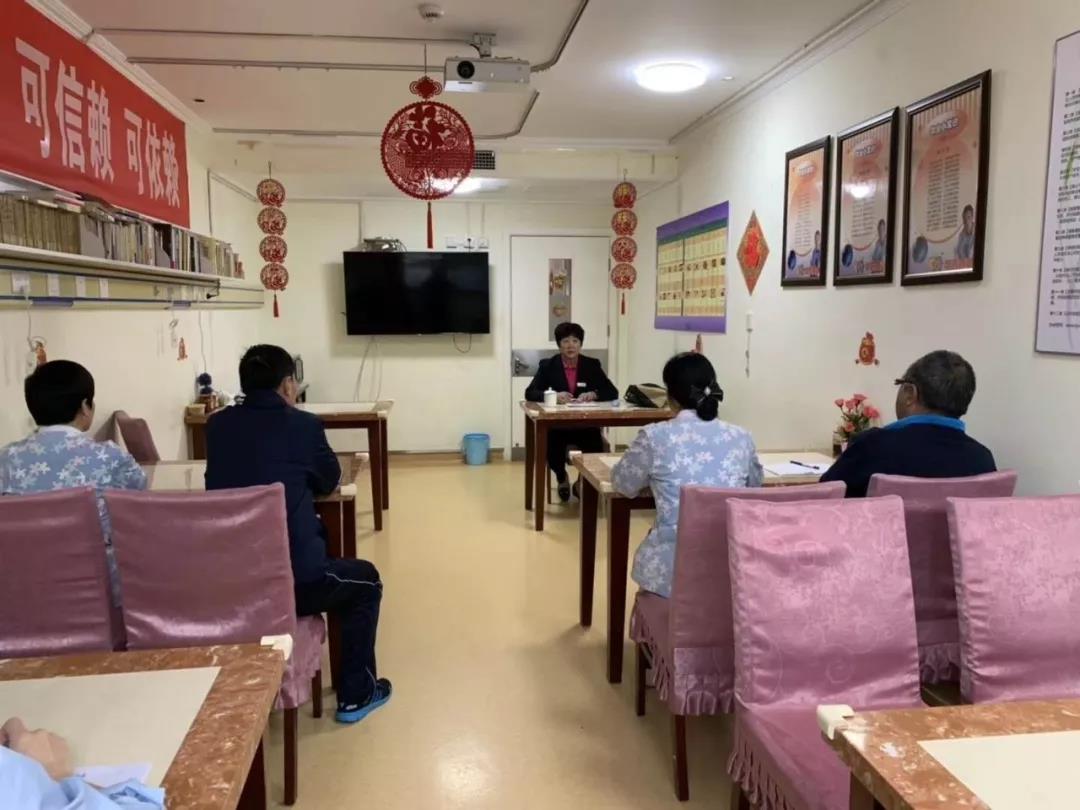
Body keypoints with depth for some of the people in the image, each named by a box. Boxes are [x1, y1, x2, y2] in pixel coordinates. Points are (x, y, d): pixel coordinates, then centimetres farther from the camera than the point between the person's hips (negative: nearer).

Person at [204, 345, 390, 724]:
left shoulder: (217, 425, 5)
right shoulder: (302, 424, -5)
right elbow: (329, 481, 11)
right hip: (291, 580, -5)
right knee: (365, 580, 25)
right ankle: (355, 695, 30)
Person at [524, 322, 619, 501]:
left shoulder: (592, 365, 4)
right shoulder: (547, 365, 1)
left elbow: (613, 392, 0)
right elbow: (530, 393, -8)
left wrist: (593, 395, -21)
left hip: (586, 424, 1)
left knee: (596, 448, -27)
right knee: (550, 446, -31)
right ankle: (562, 478, 7)